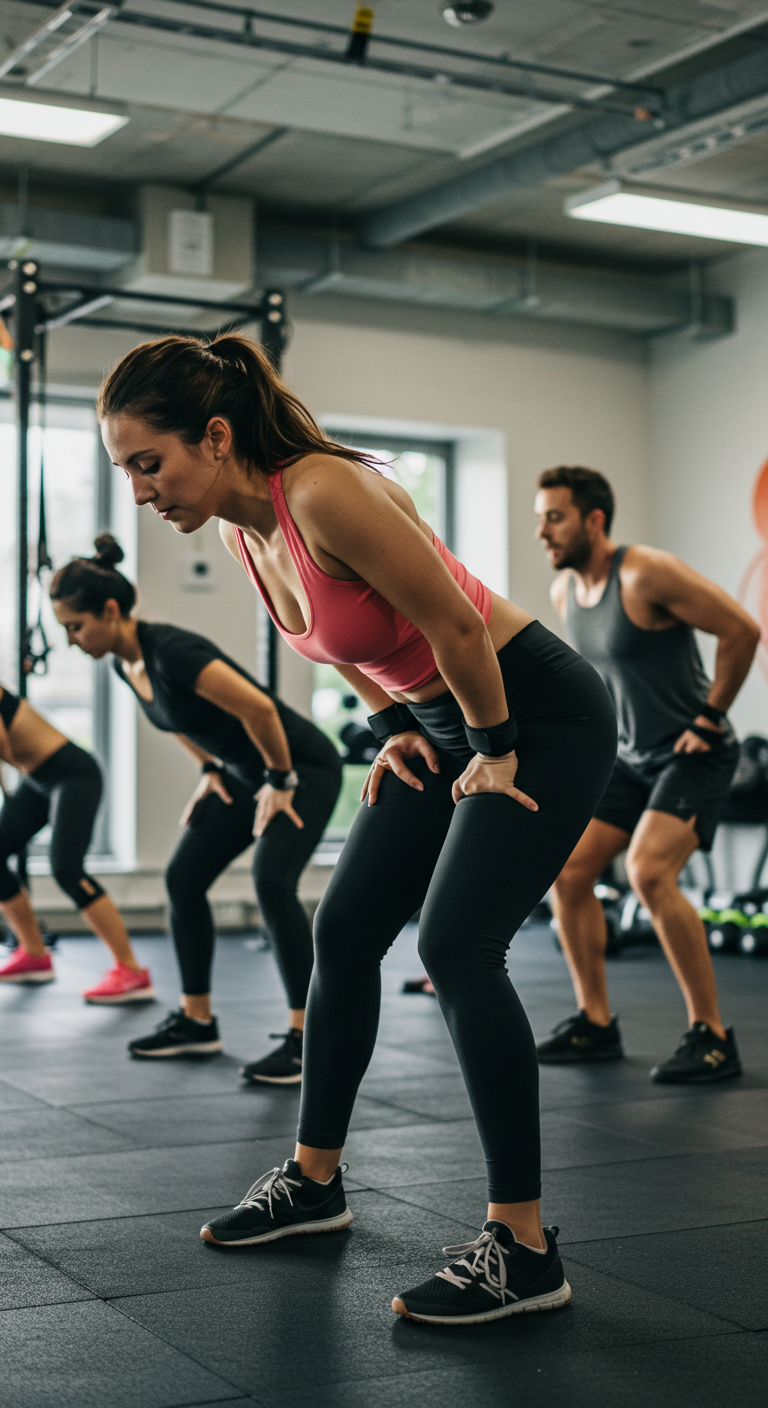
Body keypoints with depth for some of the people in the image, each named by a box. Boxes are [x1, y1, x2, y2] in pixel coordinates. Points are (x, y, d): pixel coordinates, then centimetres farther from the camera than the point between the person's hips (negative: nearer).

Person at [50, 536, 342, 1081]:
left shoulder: (171, 652, -30)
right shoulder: (126, 663, -1)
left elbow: (258, 708, -32)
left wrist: (281, 782, -21)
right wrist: (211, 770, 12)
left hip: (304, 768, -10)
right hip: (245, 772, 10)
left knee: (272, 882, -25)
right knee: (183, 878, 6)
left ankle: (305, 1039, -18)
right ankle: (198, 1022, 18)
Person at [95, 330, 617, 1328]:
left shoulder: (325, 493, -28)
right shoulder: (243, 527, -1)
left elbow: (455, 624, -23)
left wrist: (496, 752, -14)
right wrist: (395, 729, 11)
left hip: (541, 712, -9)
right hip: (444, 722, 9)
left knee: (456, 946, -20)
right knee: (345, 929, 10)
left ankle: (523, 1248, -12)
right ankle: (315, 1180, 26)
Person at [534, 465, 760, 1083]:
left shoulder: (648, 574, -21)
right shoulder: (565, 590, 5)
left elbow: (742, 631, -20)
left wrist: (709, 718, -14)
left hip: (693, 754, -9)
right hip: (633, 756, 9)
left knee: (649, 873, -26)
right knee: (568, 873, 3)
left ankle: (713, 1038, -14)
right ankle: (597, 1025, 17)